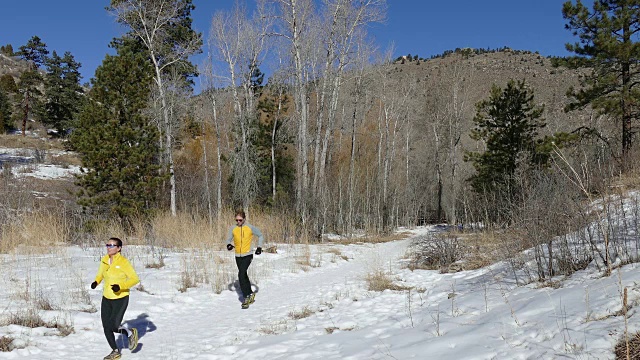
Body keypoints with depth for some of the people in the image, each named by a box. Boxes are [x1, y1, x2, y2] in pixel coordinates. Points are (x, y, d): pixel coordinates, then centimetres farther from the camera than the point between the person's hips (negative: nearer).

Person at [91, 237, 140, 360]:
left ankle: (131, 333, 21)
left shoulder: (123, 262, -17)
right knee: (106, 327, 7)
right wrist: (96, 281, -2)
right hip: (107, 298, 6)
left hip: (120, 299, -6)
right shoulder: (104, 260, 0)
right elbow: (100, 273, 19)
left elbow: (135, 279, -16)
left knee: (113, 326, -10)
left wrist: (120, 286, -29)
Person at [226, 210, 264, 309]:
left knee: (241, 274, -19)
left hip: (248, 255, -5)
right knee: (244, 276, 14)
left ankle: (246, 297, -13)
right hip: (238, 256, 5)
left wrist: (259, 247, -1)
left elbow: (260, 236, 8)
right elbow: (229, 239, 12)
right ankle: (250, 294, 30)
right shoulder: (233, 229, 2)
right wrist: (228, 244, -11)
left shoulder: (250, 228, -5)